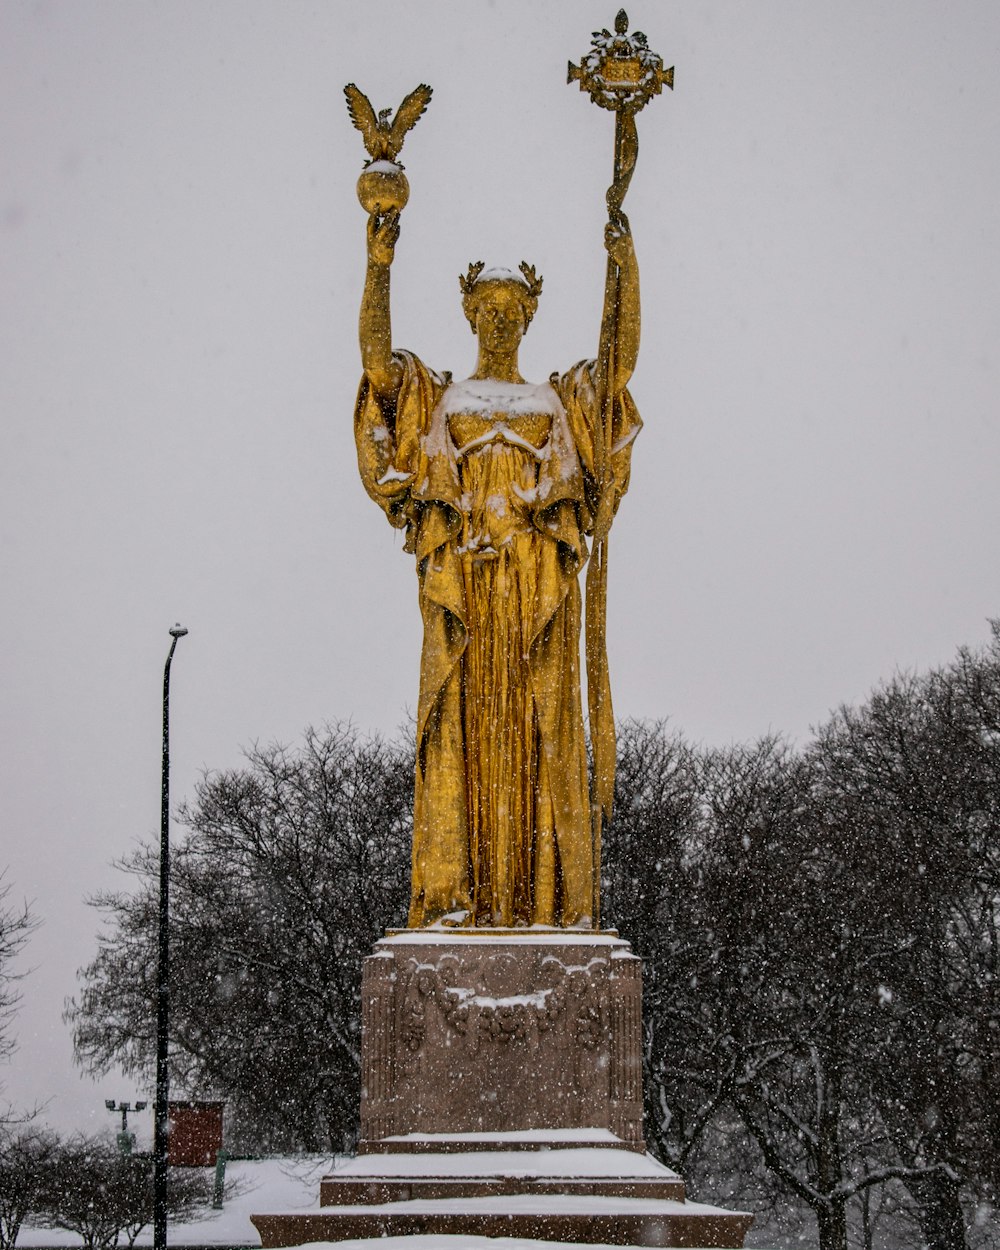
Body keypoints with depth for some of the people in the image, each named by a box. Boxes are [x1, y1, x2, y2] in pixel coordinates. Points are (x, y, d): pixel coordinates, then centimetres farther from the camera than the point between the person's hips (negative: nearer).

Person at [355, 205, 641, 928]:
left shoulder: (563, 401, 20)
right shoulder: (433, 398, 17)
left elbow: (622, 361, 7)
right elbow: (376, 359, 2)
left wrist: (626, 268, -2)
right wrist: (378, 266, -7)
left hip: (541, 585, 1)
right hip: (459, 581, -1)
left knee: (543, 733, -5)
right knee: (460, 728, -8)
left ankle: (552, 900, -8)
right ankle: (454, 895, -11)